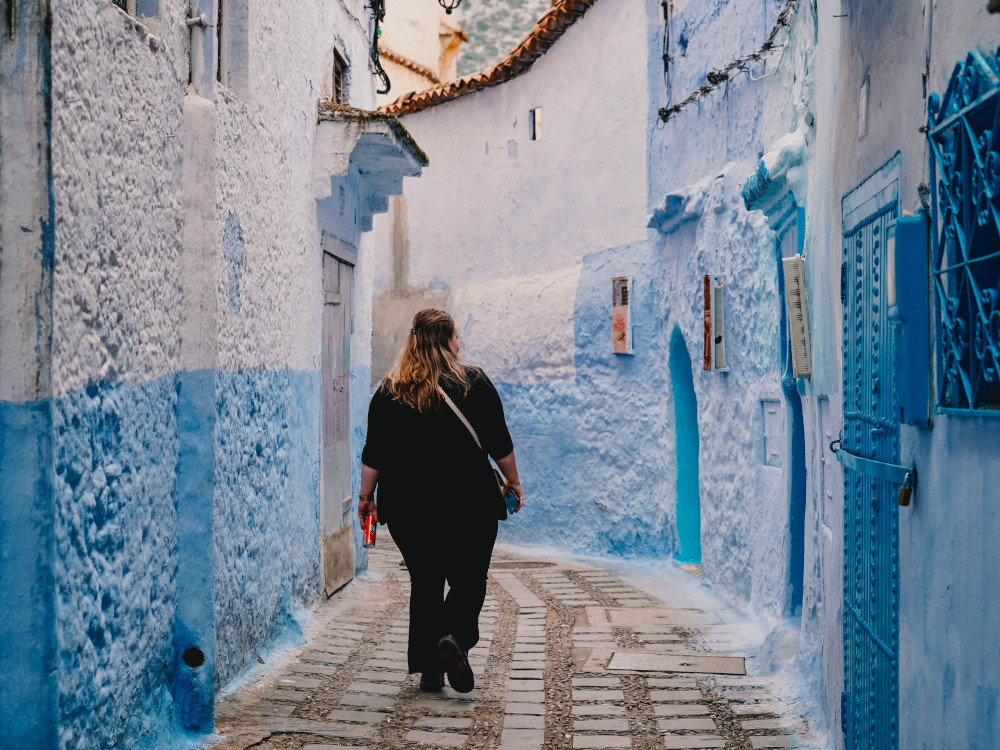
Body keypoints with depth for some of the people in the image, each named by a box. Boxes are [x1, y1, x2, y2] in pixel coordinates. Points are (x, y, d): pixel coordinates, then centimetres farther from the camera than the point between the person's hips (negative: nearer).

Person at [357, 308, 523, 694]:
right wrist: (512, 480, 11)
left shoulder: (389, 390, 3)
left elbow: (374, 453, 3)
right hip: (468, 503, -2)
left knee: (424, 582, 12)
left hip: (408, 505, 3)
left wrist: (366, 496, 12)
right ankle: (454, 636, -19)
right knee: (469, 579, 7)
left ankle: (428, 669, 10)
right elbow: (498, 442, -1)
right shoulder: (474, 382, -3)